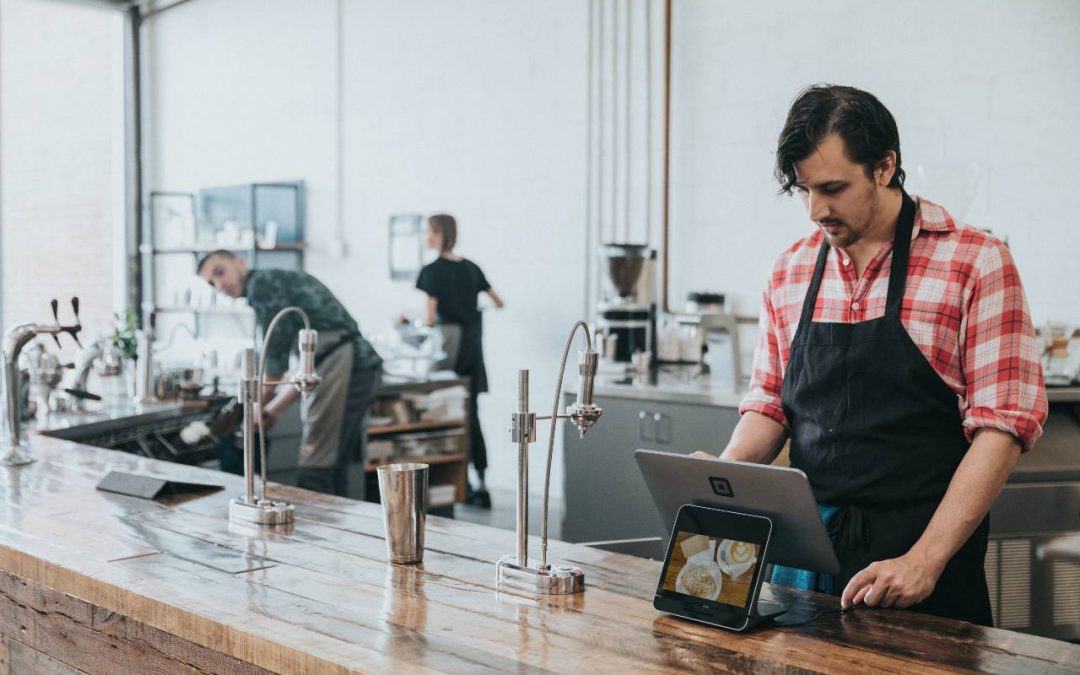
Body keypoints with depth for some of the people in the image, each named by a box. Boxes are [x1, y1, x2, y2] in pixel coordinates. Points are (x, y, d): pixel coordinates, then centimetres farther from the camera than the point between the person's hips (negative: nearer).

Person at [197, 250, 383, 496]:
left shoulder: (261, 283, -1)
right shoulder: (281, 281, 27)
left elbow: (276, 356, -5)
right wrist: (274, 408, 26)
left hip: (341, 364, -10)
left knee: (315, 474, -9)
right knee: (333, 470, 12)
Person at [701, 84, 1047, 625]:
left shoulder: (975, 262, -8)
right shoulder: (791, 271, 7)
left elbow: (1002, 425, -12)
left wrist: (924, 560, -19)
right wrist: (722, 473, -8)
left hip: (924, 562, -4)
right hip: (805, 550, 4)